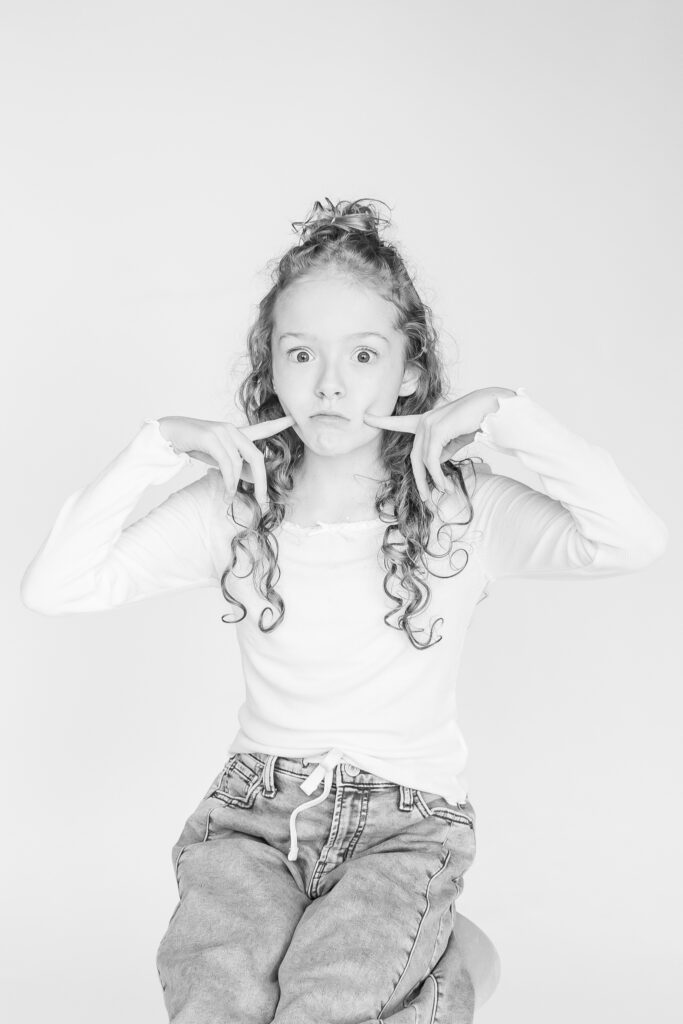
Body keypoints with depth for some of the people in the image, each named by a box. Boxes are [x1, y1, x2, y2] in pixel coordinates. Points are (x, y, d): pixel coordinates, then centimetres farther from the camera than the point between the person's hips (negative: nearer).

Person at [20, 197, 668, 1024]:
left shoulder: (460, 505, -6)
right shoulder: (234, 504, -1)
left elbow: (637, 542, -21)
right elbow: (53, 588, -7)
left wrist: (510, 414, -21)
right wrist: (157, 447, -14)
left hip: (407, 821, -2)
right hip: (254, 807, 2)